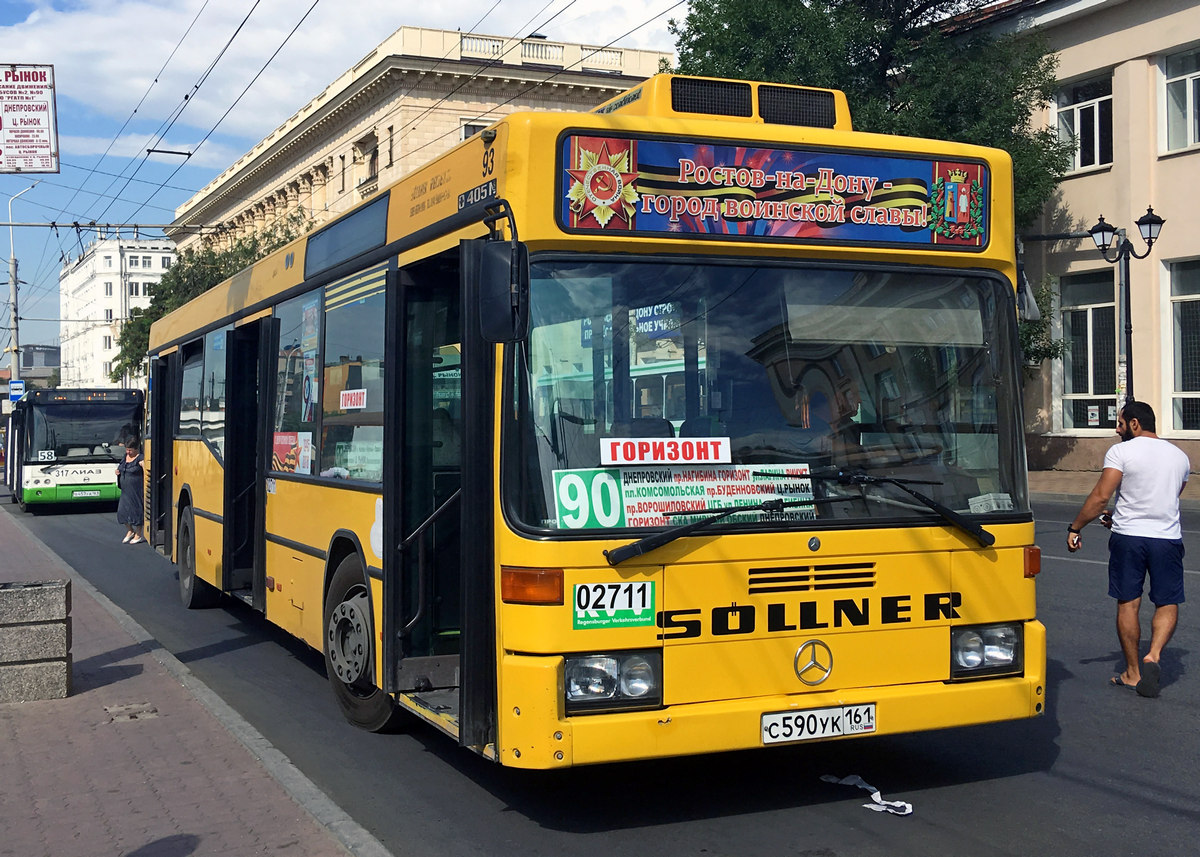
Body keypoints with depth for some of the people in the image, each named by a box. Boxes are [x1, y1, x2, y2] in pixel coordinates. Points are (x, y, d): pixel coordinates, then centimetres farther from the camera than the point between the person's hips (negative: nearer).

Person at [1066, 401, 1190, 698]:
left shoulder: (1121, 451, -7)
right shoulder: (1180, 456, 12)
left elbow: (1100, 497, -14)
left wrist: (1075, 528, -4)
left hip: (1128, 539, -3)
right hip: (1168, 539, 3)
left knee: (1127, 604, 7)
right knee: (1168, 604, 12)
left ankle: (1133, 672, 14)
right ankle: (1153, 654, -11)